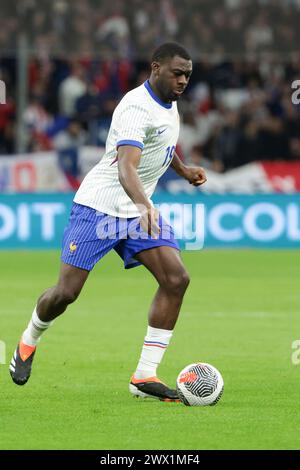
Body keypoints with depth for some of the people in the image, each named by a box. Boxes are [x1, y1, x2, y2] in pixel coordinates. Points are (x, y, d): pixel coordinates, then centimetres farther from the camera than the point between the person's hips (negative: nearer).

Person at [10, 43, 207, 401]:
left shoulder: (168, 102, 7)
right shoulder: (137, 108, -23)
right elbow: (125, 167, -39)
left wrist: (182, 169, 32)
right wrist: (144, 204, -54)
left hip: (140, 210, 8)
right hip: (99, 206, -8)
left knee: (176, 279, -13)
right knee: (66, 292, -6)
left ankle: (144, 376, -11)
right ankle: (29, 341, 28)